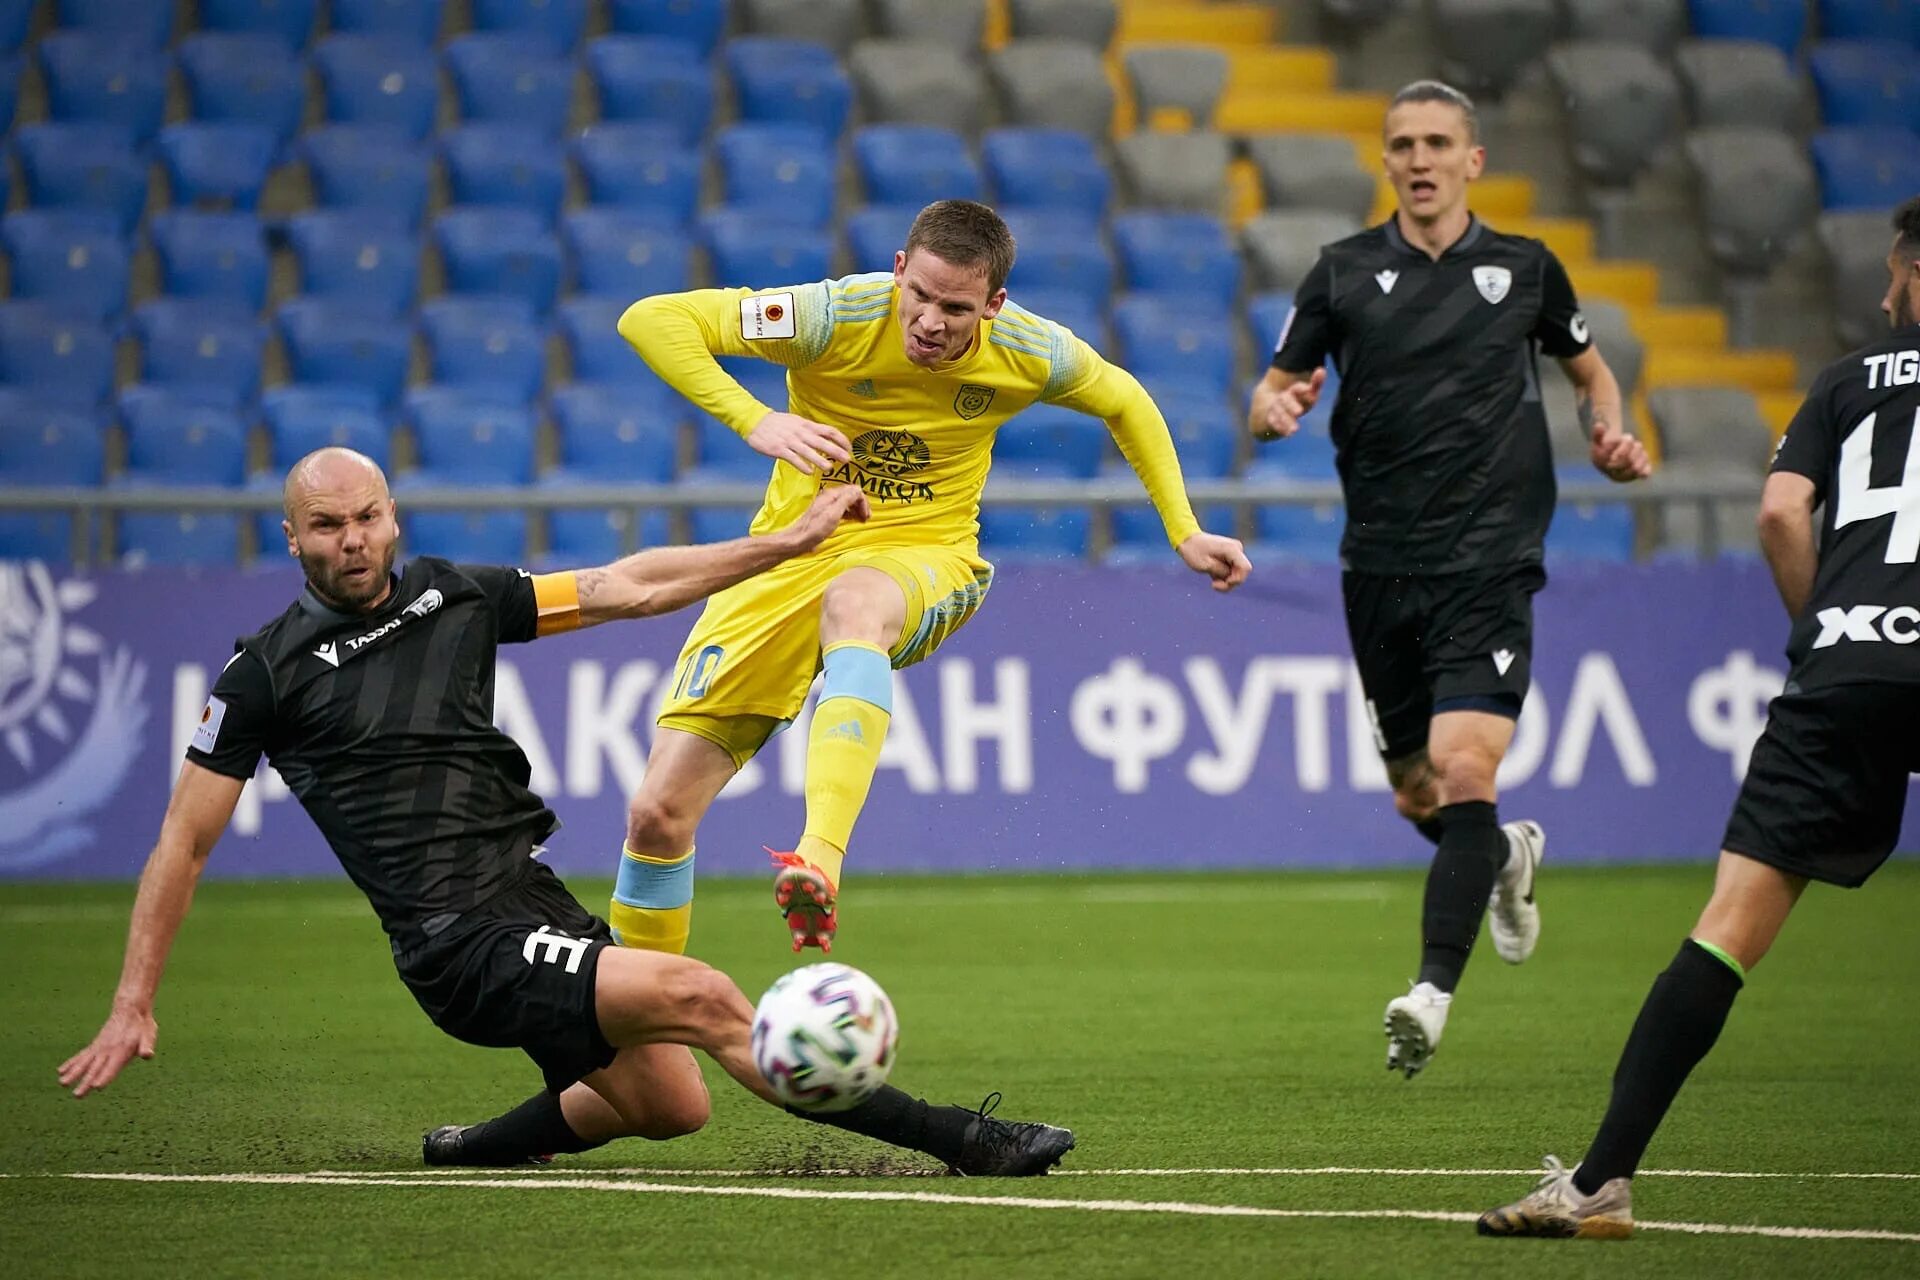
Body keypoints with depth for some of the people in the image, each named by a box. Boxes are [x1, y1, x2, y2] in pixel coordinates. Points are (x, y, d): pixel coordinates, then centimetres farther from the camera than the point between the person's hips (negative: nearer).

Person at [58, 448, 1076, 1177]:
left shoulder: (454, 596, 10)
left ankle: (478, 1149, 30)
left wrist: (792, 540, 8)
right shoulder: (267, 672, -3)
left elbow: (626, 588, 12)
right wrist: (133, 1004, -3)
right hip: (457, 945, -7)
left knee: (667, 1105, 6)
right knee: (698, 999, -20)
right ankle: (953, 1140, -18)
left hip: (536, 903, 7)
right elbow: (186, 840, 1)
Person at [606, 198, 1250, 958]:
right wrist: (753, 421, -32)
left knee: (854, 602, -42)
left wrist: (1184, 534, 10)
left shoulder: (1027, 353, -10)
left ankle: (819, 862, -56)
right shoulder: (838, 317, -18)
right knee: (658, 812, -9)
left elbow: (1125, 403, 13)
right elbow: (650, 319, -20)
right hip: (792, 555, 1)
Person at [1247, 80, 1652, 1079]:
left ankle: (1431, 994, -23)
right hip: (1380, 572, 2)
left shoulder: (1525, 268, 6)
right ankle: (1508, 856, 46)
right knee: (1417, 798, 12)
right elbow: (1268, 398, 8)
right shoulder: (1343, 272, 6)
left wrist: (1609, 434, 2)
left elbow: (1589, 370, 22)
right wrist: (1276, 409, -16)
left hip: (1489, 565, -2)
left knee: (1463, 771, -20)